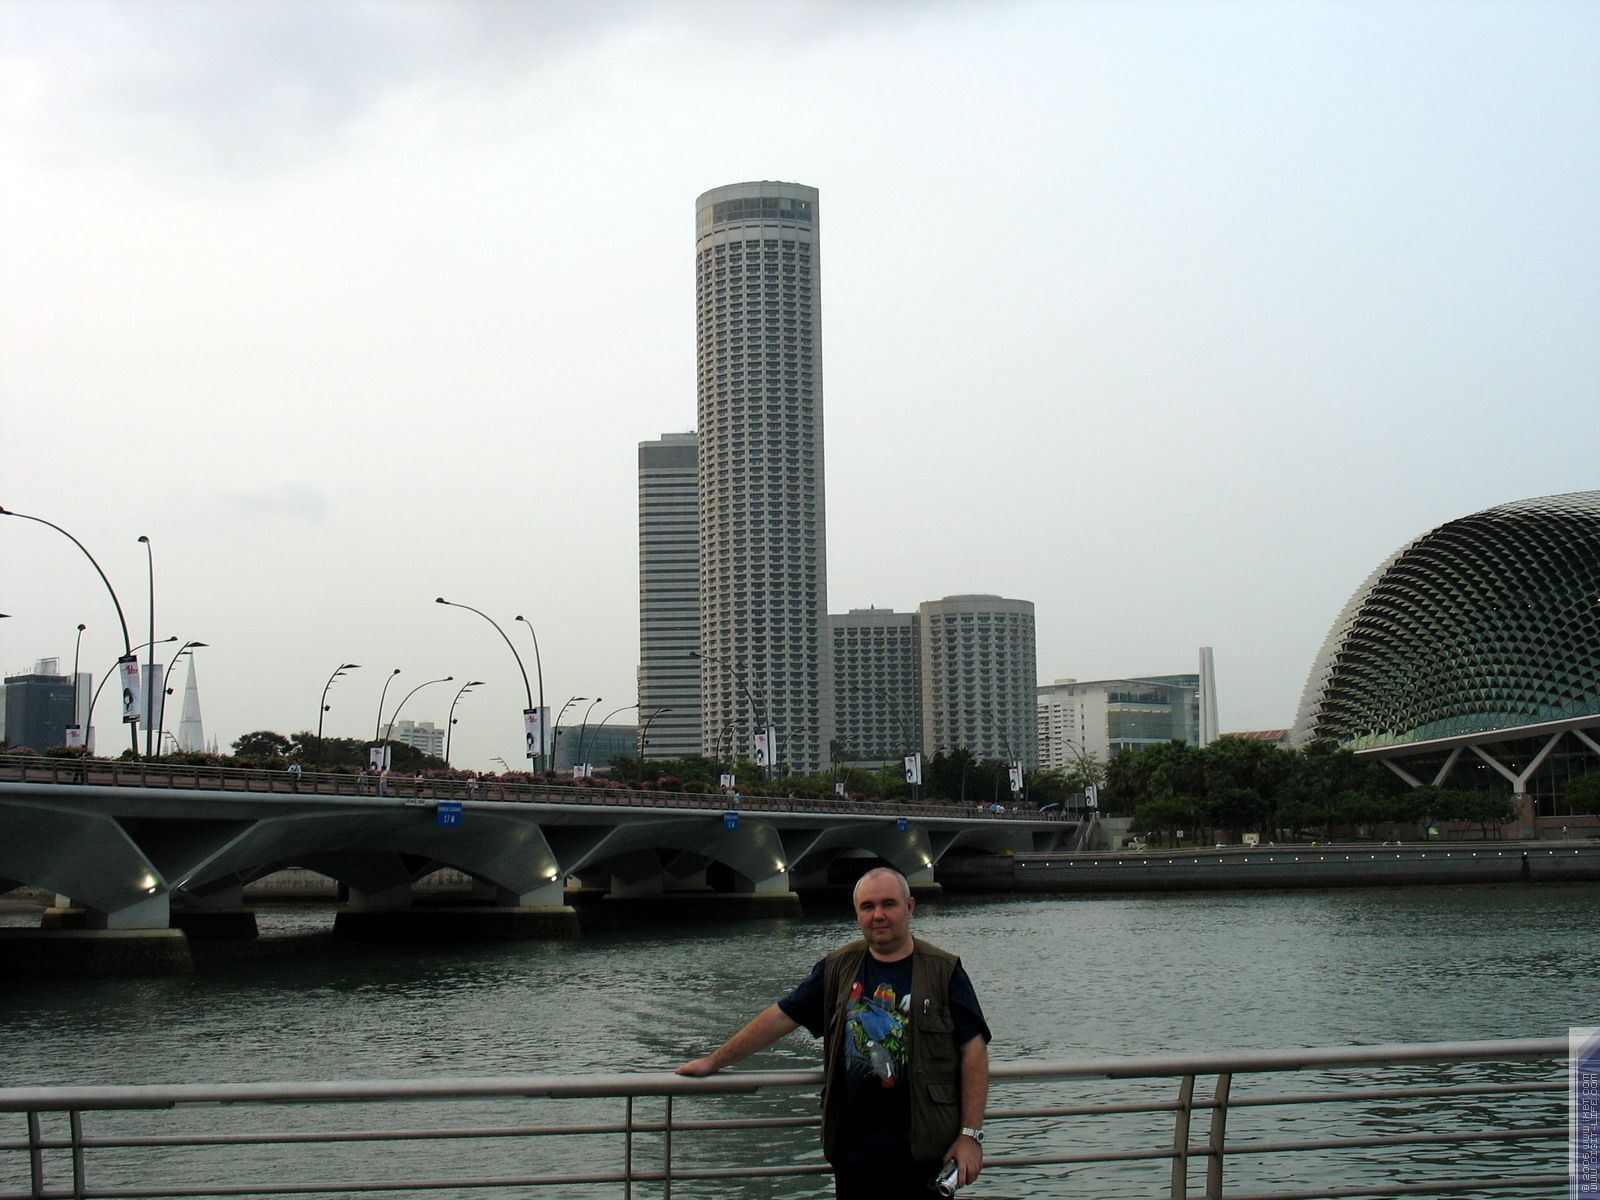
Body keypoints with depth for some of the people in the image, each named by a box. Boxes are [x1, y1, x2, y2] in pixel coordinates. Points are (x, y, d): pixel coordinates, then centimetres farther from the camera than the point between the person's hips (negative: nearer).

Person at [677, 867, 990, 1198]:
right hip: (852, 1149, 3)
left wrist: (971, 1134, -9)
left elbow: (973, 1050, -4)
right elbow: (781, 1018, 13)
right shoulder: (839, 968, 9)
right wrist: (714, 1061, 14)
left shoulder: (943, 971, -1)